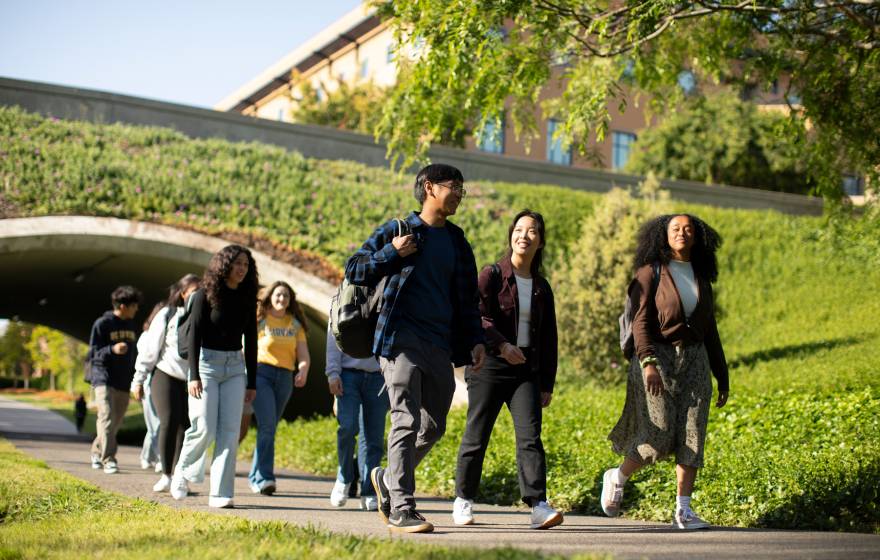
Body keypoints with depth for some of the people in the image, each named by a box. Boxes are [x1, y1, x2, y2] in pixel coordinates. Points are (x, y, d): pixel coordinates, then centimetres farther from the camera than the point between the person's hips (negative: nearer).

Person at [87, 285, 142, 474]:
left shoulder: (131, 326, 15)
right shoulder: (102, 324, -5)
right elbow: (93, 354, -7)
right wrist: (112, 350, -24)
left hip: (124, 382, 6)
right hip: (104, 379, -6)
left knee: (116, 421, 9)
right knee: (107, 417, -15)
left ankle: (97, 451, 29)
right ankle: (108, 459, -18)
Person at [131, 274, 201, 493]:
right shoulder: (167, 315, -1)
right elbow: (149, 348, 2)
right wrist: (139, 380, 2)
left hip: (191, 380, 2)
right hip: (165, 375, -2)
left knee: (185, 426, -3)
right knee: (168, 423, -8)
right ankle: (166, 475, 2)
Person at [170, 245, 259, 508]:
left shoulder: (247, 298, 8)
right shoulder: (206, 294, -4)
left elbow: (250, 341, 12)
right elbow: (194, 335, -7)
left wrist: (252, 382, 9)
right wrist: (194, 375, -15)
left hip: (235, 367, 4)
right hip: (207, 363, -4)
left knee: (229, 432, -5)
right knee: (204, 429, -8)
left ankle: (220, 494, -4)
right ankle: (182, 472, 21)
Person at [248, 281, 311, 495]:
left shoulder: (295, 324, 15)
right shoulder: (259, 320, 5)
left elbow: (304, 355, 10)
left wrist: (303, 371, -10)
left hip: (285, 378, 4)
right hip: (261, 372, -4)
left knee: (270, 428, 6)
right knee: (267, 425, -17)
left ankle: (255, 477, 16)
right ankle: (264, 477, -16)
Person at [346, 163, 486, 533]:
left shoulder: (457, 242, 17)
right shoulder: (397, 231, 2)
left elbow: (466, 297, 21)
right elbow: (353, 272, 2)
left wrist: (474, 340, 9)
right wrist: (392, 253, -11)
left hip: (440, 347, 6)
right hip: (401, 340, -6)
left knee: (433, 426, 9)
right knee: (407, 422, -10)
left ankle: (388, 479, 31)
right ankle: (401, 509, -7)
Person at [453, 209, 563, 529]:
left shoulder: (542, 287, 14)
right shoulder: (492, 275, 0)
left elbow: (548, 340, 17)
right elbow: (477, 317, -12)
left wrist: (547, 384, 13)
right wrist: (501, 345, -26)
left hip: (527, 371, 3)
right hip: (489, 367, -3)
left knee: (530, 435, -10)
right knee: (476, 437, 3)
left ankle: (538, 506, -18)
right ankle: (463, 501, 18)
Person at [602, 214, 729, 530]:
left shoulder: (701, 279, 15)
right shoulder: (651, 272, 0)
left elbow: (710, 331, 18)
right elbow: (641, 321, -10)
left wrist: (722, 378, 16)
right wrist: (648, 363, -24)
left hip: (694, 361, 5)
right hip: (657, 357, -5)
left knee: (692, 434, -4)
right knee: (659, 435, -10)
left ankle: (683, 511, -2)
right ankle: (617, 478, 16)